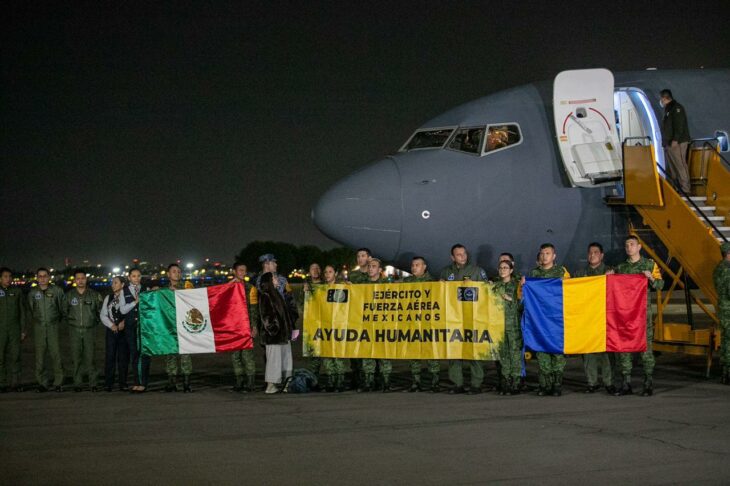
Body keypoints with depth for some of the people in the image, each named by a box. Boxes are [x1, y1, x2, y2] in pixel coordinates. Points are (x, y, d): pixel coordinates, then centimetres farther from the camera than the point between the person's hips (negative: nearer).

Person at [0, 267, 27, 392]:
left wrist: (23, 330, 7)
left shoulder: (17, 292, 9)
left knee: (15, 356, 0)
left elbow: (23, 312, 12)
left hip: (14, 329, 2)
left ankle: (15, 383, 5)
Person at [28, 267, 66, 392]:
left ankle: (58, 383, 2)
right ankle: (42, 383, 8)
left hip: (53, 326, -2)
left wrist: (61, 318, 12)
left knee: (55, 354, -4)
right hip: (38, 327, 2)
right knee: (39, 356, 1)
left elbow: (63, 306, 11)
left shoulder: (57, 291, 0)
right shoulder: (32, 292, 6)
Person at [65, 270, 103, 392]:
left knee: (90, 358, -4)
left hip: (89, 330, -1)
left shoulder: (94, 294, 3)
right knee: (76, 358, 1)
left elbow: (100, 311, 13)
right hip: (74, 331, 1)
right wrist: (70, 322, 12)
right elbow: (64, 312, 15)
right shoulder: (69, 295, 4)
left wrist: (95, 322, 9)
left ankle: (93, 383, 1)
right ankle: (77, 383, 7)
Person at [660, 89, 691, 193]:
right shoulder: (668, 109, 22)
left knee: (680, 166, -12)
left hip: (677, 143, -10)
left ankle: (685, 189, -13)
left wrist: (675, 140, -24)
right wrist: (665, 141, 21)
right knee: (672, 167, 9)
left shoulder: (676, 108, -8)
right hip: (669, 143, 10)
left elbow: (679, 125, -18)